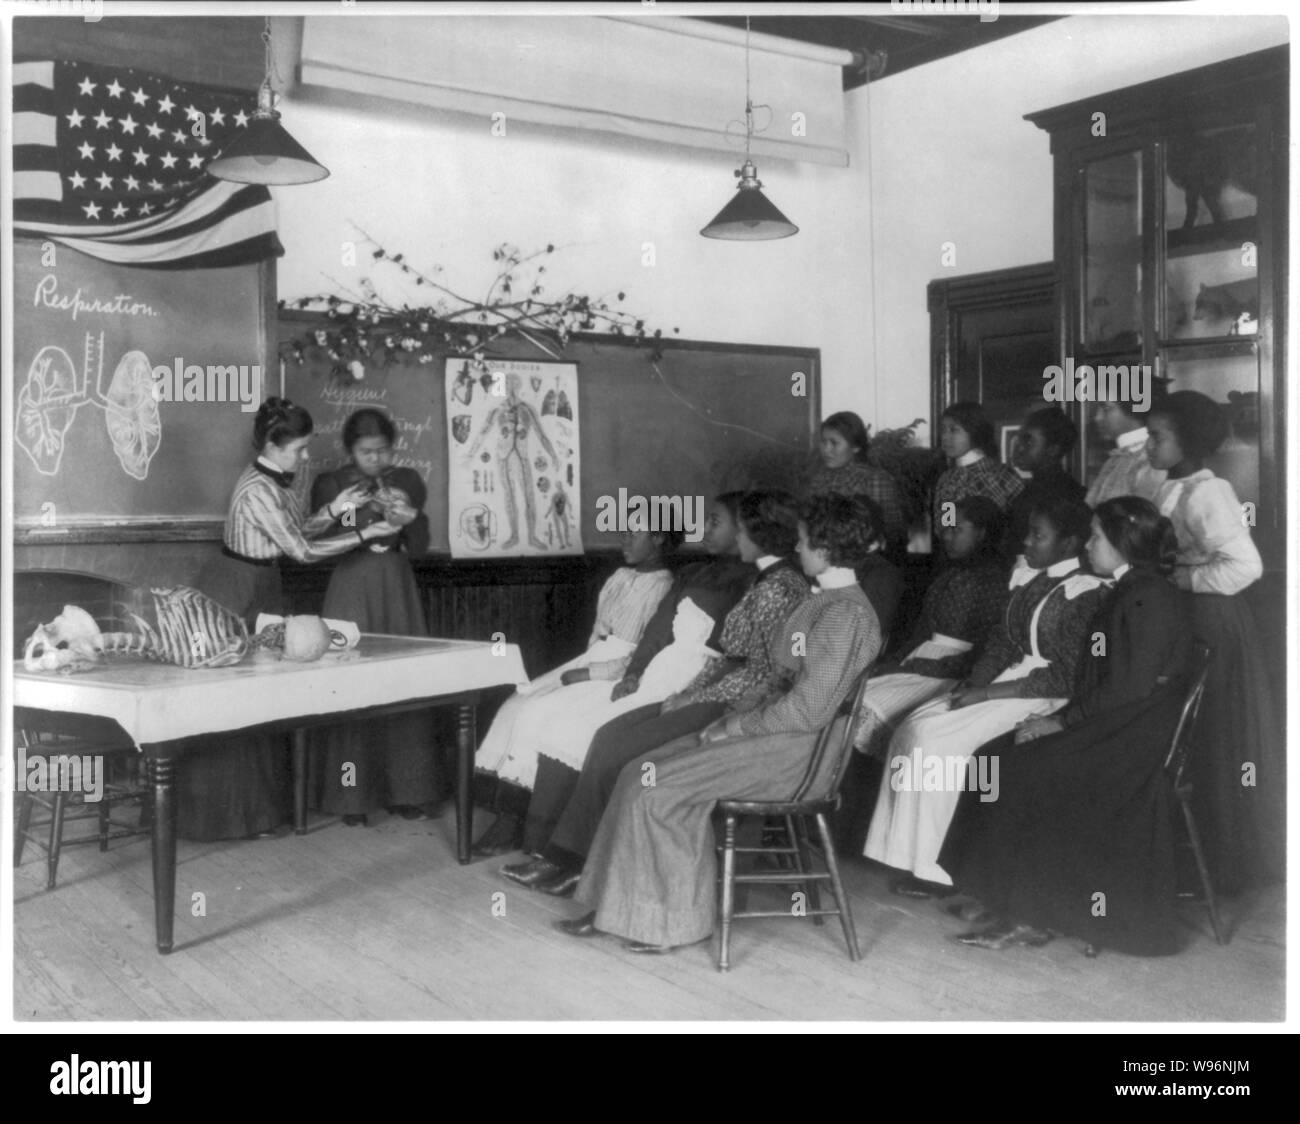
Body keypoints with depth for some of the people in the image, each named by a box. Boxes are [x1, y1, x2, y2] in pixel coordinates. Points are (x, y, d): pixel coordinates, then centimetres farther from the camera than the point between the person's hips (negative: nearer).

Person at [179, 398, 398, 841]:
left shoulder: (291, 477, 2)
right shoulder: (257, 490, -24)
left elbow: (297, 531, 10)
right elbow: (302, 550, -20)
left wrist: (333, 509, -4)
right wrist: (366, 533, -15)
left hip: (263, 592, 9)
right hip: (233, 594, -9)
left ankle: (261, 807, 22)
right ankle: (223, 812, 11)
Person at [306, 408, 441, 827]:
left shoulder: (407, 482, 8)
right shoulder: (330, 485, 1)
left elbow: (419, 550, 5)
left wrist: (410, 520, -16)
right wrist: (370, 513, -20)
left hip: (396, 593, 2)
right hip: (350, 593, -2)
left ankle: (406, 791, 10)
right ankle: (352, 795, 0)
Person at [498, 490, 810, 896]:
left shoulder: (778, 589, -15)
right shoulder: (767, 581, 16)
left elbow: (764, 674, -20)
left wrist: (691, 701, -14)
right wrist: (686, 694, 5)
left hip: (733, 711, -9)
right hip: (717, 700, 10)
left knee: (616, 753, -14)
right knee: (608, 734, -1)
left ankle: (573, 862, 0)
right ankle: (563, 857, -1)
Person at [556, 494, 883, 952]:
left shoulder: (846, 614, -17)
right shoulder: (824, 600, 16)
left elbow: (807, 710, -22)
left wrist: (734, 727, -13)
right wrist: (737, 721, 6)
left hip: (797, 753, -10)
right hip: (777, 730, 10)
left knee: (656, 787, -17)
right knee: (641, 773, -2)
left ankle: (671, 920, -2)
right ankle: (616, 909, 1)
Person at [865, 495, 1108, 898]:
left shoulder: (1084, 593, -14)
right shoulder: (1026, 577, 12)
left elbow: (1067, 676, -18)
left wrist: (988, 693, -19)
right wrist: (973, 683, -2)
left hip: (1045, 697, -8)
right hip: (1005, 681, 9)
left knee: (934, 739, -23)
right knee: (912, 727, -9)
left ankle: (930, 867, -12)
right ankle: (910, 855, -5)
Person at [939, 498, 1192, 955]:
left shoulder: (1148, 598, -15)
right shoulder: (1132, 593, 16)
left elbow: (1128, 688, -21)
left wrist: (1060, 722, -15)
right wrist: (1057, 720, 6)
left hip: (1133, 742, -9)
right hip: (1111, 730, 9)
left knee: (1020, 772, -17)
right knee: (998, 758, -2)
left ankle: (1031, 917, -7)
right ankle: (1006, 897, 0)